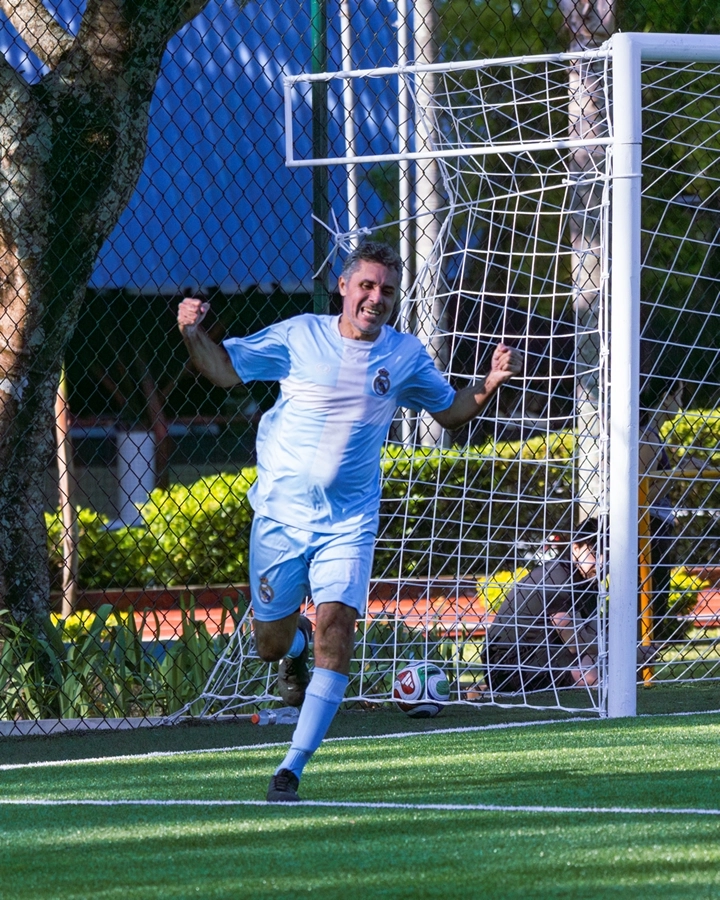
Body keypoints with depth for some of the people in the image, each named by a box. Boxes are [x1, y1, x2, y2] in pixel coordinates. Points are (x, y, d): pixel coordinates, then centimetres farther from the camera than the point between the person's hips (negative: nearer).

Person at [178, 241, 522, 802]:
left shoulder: (406, 356, 2)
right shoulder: (299, 337, -3)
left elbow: (450, 412, 17)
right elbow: (225, 369, 4)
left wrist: (489, 385, -1)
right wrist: (194, 334, -15)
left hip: (348, 521, 0)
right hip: (281, 513, 0)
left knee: (336, 627, -19)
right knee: (270, 644, 6)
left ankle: (293, 768, -16)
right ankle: (296, 643, 47)